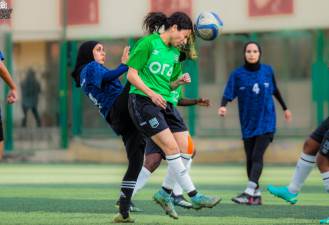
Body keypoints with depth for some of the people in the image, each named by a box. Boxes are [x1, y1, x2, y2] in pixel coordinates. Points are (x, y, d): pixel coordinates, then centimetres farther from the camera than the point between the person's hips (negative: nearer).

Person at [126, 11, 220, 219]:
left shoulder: (175, 53, 17)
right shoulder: (149, 43, -5)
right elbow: (132, 74, -8)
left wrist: (180, 81, 1)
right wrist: (151, 94, -18)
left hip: (165, 103, 8)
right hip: (142, 101, -8)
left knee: (186, 151, -2)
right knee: (172, 148, -16)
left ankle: (165, 192, 13)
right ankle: (195, 196, -14)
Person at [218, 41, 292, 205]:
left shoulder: (267, 71, 2)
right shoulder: (237, 74, -3)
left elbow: (275, 91, 18)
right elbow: (228, 94, -11)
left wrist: (285, 108, 29)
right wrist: (223, 106, -32)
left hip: (266, 122, -1)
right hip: (248, 124, 1)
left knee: (257, 157, -15)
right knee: (250, 159, 5)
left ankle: (249, 193, -23)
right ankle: (257, 195, 15)